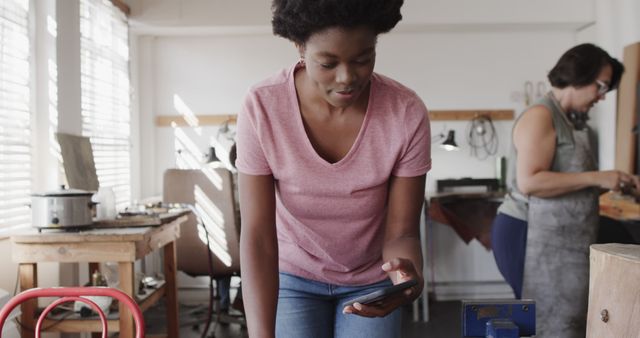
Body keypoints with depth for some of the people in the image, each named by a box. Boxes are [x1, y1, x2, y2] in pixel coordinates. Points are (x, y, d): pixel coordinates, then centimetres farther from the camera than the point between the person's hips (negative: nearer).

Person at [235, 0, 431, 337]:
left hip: (372, 279, 1)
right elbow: (257, 236, -24)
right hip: (292, 274, 0)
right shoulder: (262, 107, -26)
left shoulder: (407, 112, -25)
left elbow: (401, 232, -18)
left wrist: (408, 276, -41)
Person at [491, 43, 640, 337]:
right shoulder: (540, 116, -13)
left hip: (557, 239, 9)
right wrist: (596, 178, -19)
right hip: (530, 236, -9)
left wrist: (609, 182, 7)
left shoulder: (570, 121, 16)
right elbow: (529, 182, -25)